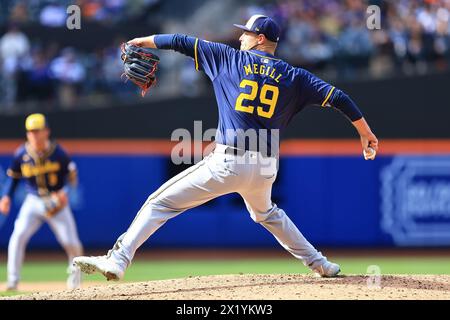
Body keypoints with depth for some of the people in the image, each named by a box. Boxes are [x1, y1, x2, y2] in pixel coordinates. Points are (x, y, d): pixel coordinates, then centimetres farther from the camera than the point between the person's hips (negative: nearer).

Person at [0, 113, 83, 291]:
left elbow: (71, 174, -2)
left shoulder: (57, 152, -11)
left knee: (71, 242, -4)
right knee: (18, 235, -19)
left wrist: (64, 191, -18)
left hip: (57, 201, -1)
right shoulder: (21, 154, -7)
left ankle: (75, 270, 30)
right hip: (33, 201, 1)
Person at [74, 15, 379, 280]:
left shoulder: (230, 58, 5)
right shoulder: (293, 77, 11)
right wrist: (365, 132, 16)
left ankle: (118, 260, -14)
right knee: (265, 213, 36)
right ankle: (319, 263, 35)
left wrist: (142, 41, 22)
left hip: (228, 162, -5)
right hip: (266, 168, 5)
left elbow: (183, 42, 9)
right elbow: (337, 97, 8)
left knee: (160, 202, -2)